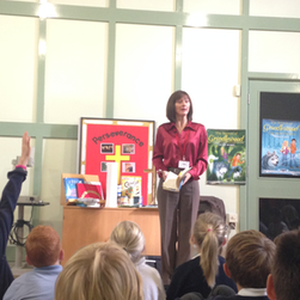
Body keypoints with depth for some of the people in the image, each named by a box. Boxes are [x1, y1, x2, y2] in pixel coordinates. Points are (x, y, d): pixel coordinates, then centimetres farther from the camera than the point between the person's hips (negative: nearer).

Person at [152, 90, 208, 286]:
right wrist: (162, 172, -11)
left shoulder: (199, 130, 8)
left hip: (190, 183, 0)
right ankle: (167, 277, 7)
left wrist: (191, 173, -12)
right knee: (168, 228, 1)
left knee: (187, 229, 1)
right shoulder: (163, 130, 9)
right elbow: (157, 157, 9)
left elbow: (203, 159, 5)